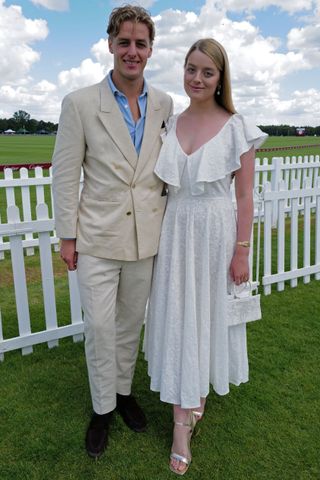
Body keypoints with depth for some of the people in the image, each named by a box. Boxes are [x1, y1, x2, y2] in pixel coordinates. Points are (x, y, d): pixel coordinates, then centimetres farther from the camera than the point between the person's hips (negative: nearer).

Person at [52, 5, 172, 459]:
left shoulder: (165, 104, 2)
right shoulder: (80, 103, -8)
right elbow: (65, 173, -5)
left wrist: (169, 221, 9)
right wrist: (67, 236, -4)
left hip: (147, 234, 3)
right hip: (98, 235, -2)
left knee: (131, 321, 16)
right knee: (99, 326, 5)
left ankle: (124, 391, 39)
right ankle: (102, 408, 28)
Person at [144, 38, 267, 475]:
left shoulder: (237, 127, -6)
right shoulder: (170, 124, 5)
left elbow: (245, 195, -6)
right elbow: (166, 184, 9)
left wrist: (241, 252, -8)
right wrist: (158, 236, 6)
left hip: (217, 230, -3)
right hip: (175, 230, 3)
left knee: (210, 315, 10)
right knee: (177, 317, 6)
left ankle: (201, 390, 38)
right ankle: (182, 422, 20)